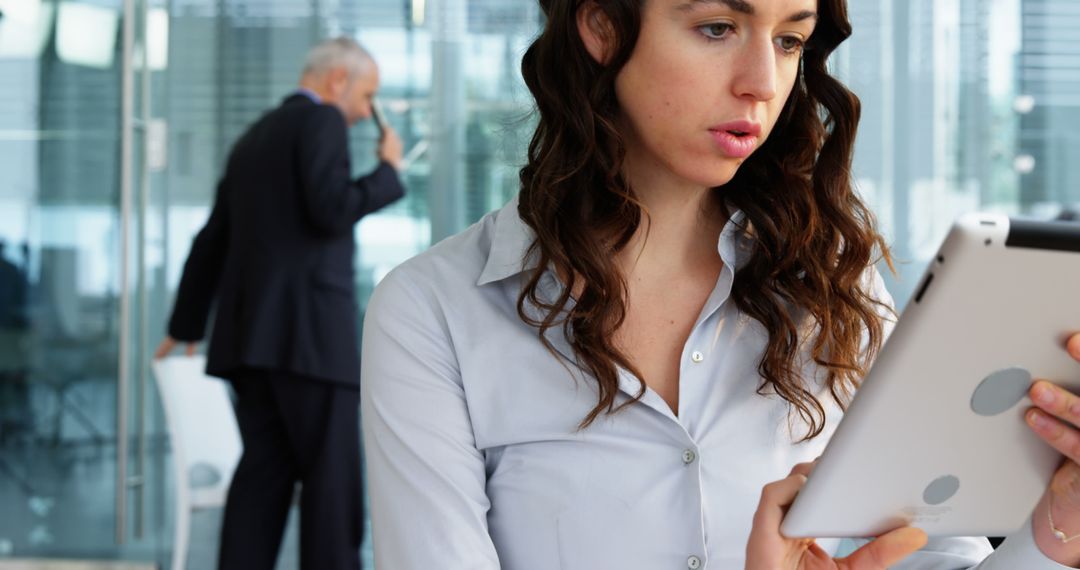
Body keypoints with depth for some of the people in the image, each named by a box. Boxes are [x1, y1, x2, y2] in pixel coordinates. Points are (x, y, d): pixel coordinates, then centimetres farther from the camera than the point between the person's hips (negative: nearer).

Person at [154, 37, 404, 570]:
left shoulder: (255, 137, 22)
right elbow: (332, 210, -18)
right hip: (308, 329, -8)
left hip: (251, 335, 8)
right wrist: (388, 171, -2)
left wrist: (185, 325, 33)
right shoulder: (322, 122, -4)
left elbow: (212, 240, 25)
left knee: (265, 468, 6)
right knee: (332, 475, -5)